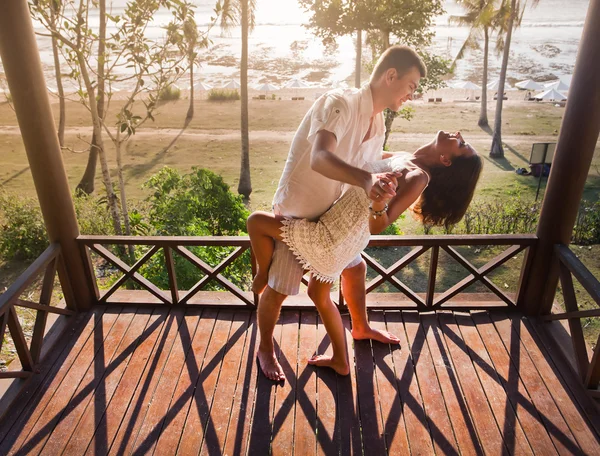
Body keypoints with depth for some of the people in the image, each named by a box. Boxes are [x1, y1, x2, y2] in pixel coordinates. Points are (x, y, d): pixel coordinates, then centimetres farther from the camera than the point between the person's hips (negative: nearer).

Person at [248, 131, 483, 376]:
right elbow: (372, 154, 26)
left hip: (330, 238, -9)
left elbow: (377, 227, -26)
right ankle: (340, 362, 39)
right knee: (319, 296, 27)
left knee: (256, 221, 0)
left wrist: (379, 203, -45)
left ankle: (263, 276, 25)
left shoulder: (417, 177, -21)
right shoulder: (405, 158, 5)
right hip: (341, 238, 9)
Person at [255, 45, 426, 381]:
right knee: (279, 288, 3)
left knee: (355, 268, 21)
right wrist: (365, 178, -59)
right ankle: (265, 349, 29)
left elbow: (373, 168, 9)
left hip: (330, 212, 8)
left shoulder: (378, 123, 2)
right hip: (296, 213, -8)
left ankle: (361, 328, 47)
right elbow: (320, 159, -44)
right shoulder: (339, 103, -27)